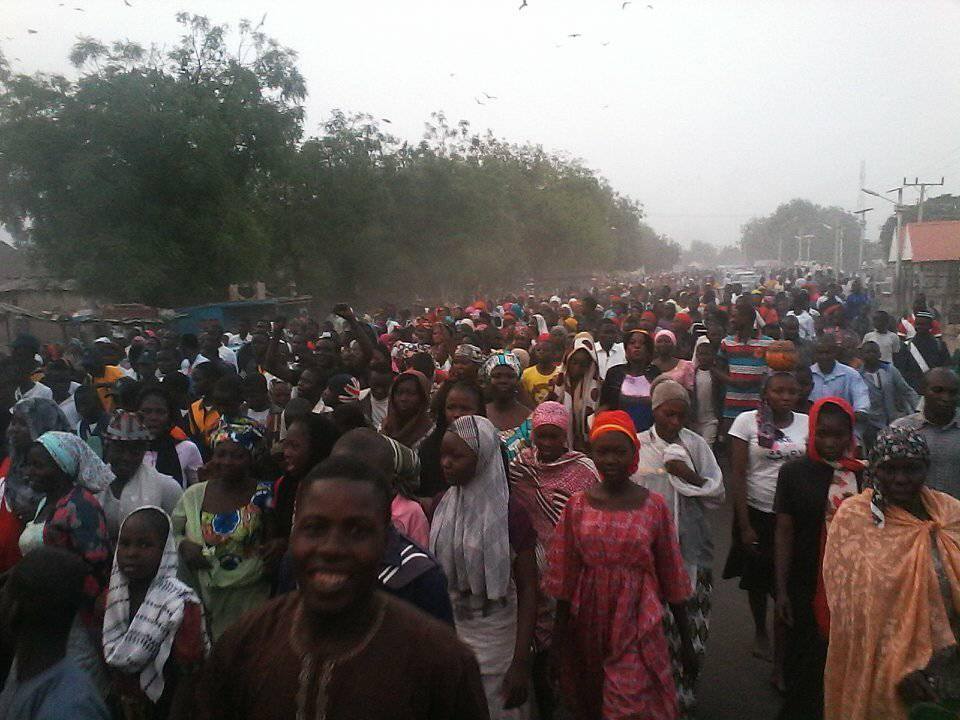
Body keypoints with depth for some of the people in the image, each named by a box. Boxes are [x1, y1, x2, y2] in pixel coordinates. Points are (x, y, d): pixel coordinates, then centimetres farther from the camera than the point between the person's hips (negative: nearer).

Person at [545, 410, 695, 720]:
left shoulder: (654, 505, -6)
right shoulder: (577, 506, -3)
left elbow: (671, 577, 0)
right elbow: (564, 578, 1)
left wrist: (686, 641, 4)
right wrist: (560, 639, 4)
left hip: (637, 625, -2)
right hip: (589, 624, 2)